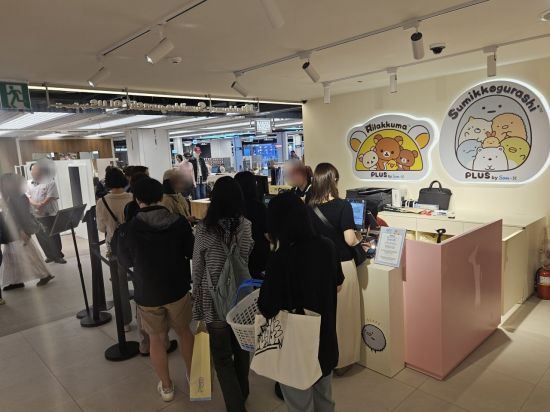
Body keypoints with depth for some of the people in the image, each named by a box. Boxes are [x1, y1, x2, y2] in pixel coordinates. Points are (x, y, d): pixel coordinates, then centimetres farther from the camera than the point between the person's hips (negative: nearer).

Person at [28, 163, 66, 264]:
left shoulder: (50, 183, -7)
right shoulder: (31, 184, 11)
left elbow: (50, 198, -13)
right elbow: (28, 198, 3)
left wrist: (41, 205, -22)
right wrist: (36, 205, -16)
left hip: (49, 215, -6)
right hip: (36, 216, 6)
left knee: (53, 236, 0)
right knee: (41, 237, 11)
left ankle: (58, 256, 12)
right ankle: (50, 255, 24)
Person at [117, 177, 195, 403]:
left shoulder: (127, 229, -16)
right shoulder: (180, 223, -15)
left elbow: (126, 262, -1)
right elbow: (191, 253, -1)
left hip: (147, 293, -1)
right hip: (178, 289, 1)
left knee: (157, 339, 19)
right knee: (184, 331, 22)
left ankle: (166, 387, 32)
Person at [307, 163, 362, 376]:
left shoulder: (308, 208, -4)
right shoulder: (343, 206, -16)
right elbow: (350, 240, -19)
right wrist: (359, 237, 1)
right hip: (341, 267, -4)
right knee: (343, 313, 12)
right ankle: (342, 361, 27)